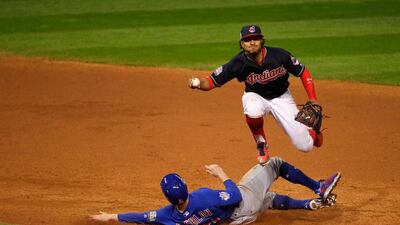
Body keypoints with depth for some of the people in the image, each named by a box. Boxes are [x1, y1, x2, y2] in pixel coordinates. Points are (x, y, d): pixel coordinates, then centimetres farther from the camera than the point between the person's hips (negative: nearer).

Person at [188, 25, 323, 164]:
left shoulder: (279, 56, -24)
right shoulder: (238, 63, -24)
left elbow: (303, 73, -10)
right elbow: (211, 82, -23)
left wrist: (313, 100, -16)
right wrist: (197, 83, -45)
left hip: (281, 98, 1)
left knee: (305, 146, -7)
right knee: (253, 111, -42)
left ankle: (309, 127, 32)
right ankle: (261, 144, -11)